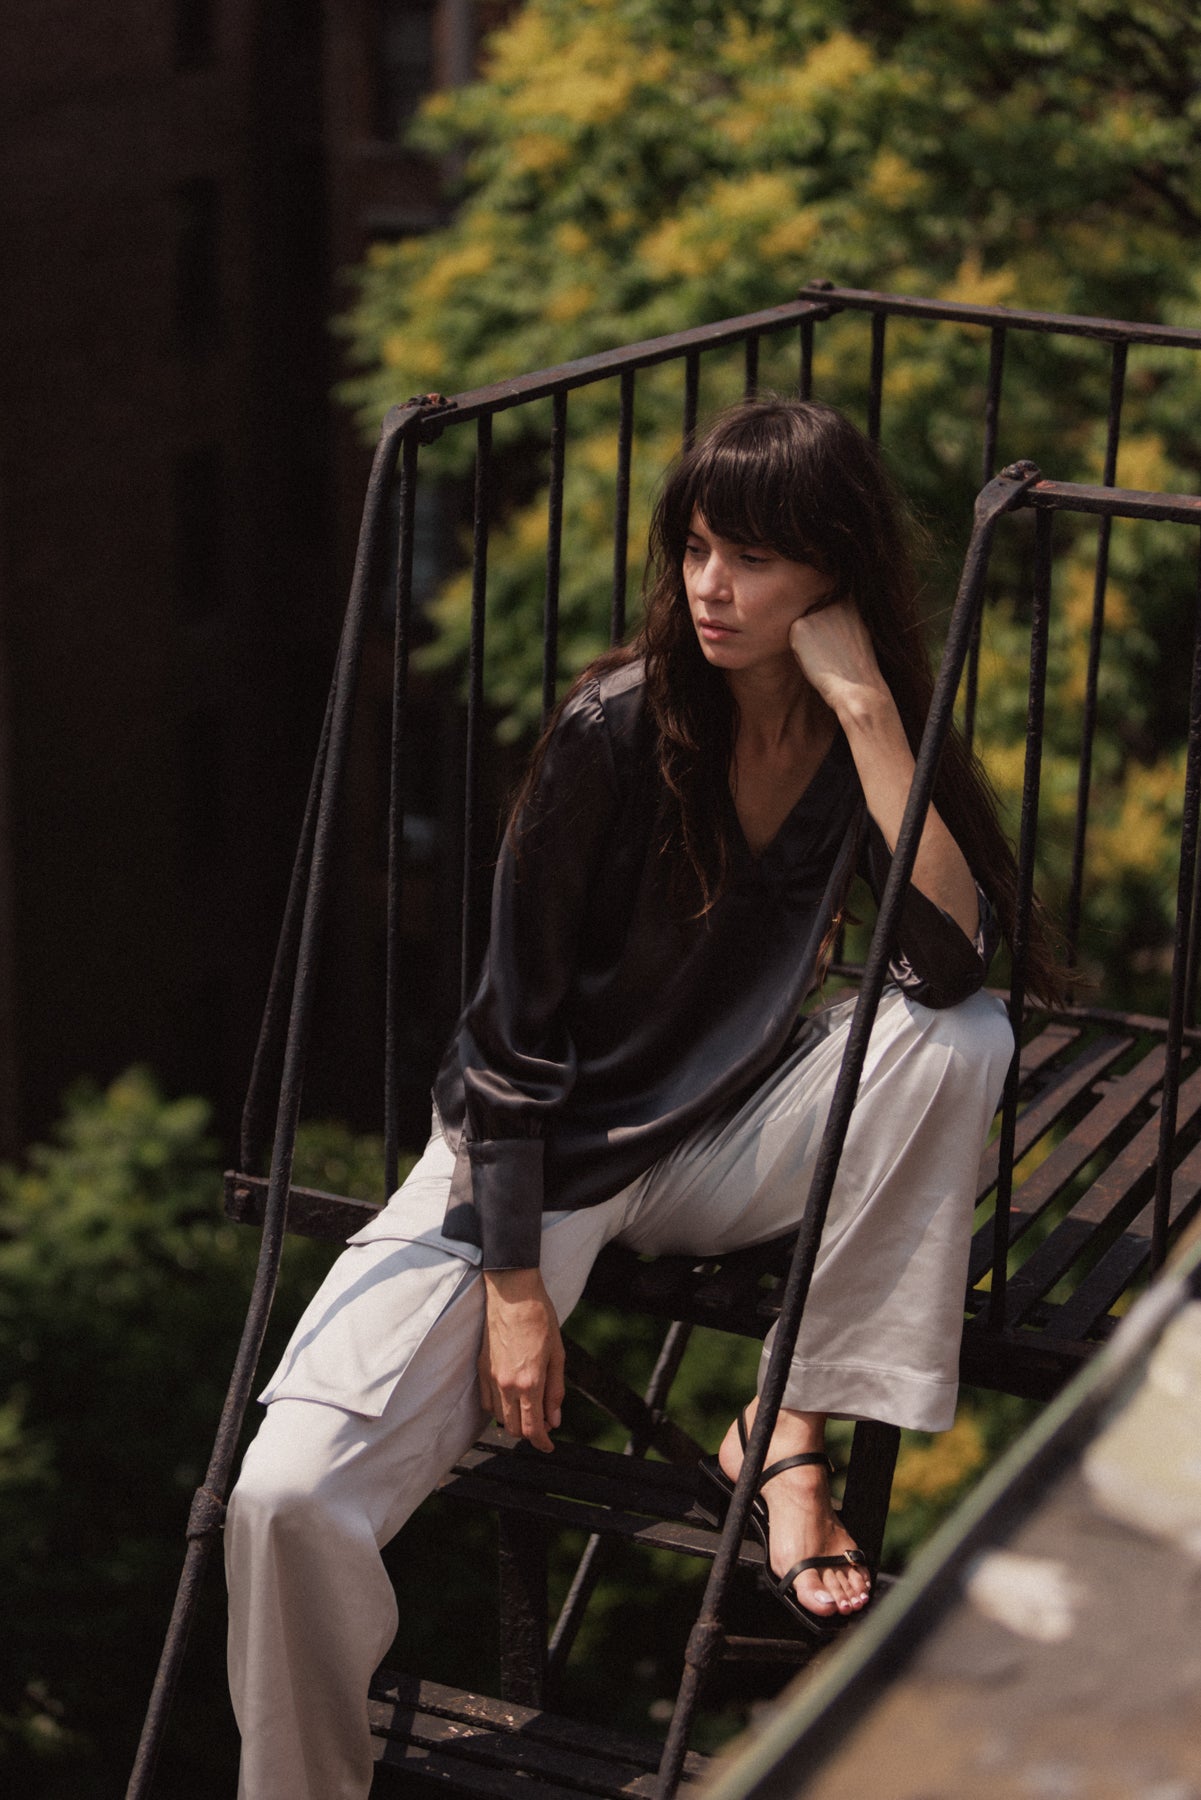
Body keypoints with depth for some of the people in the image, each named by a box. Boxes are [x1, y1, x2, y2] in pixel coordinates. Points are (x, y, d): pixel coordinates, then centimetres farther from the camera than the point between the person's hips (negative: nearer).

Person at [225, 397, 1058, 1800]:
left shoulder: (869, 739, -7)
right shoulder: (615, 730, -18)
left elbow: (952, 960, -25)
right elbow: (516, 1026, -14)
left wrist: (867, 710, -27)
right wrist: (514, 1288, -14)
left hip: (720, 1152, 4)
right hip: (534, 1148, -3)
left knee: (959, 1042, -27)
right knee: (289, 1499, -25)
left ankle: (784, 1438, -12)